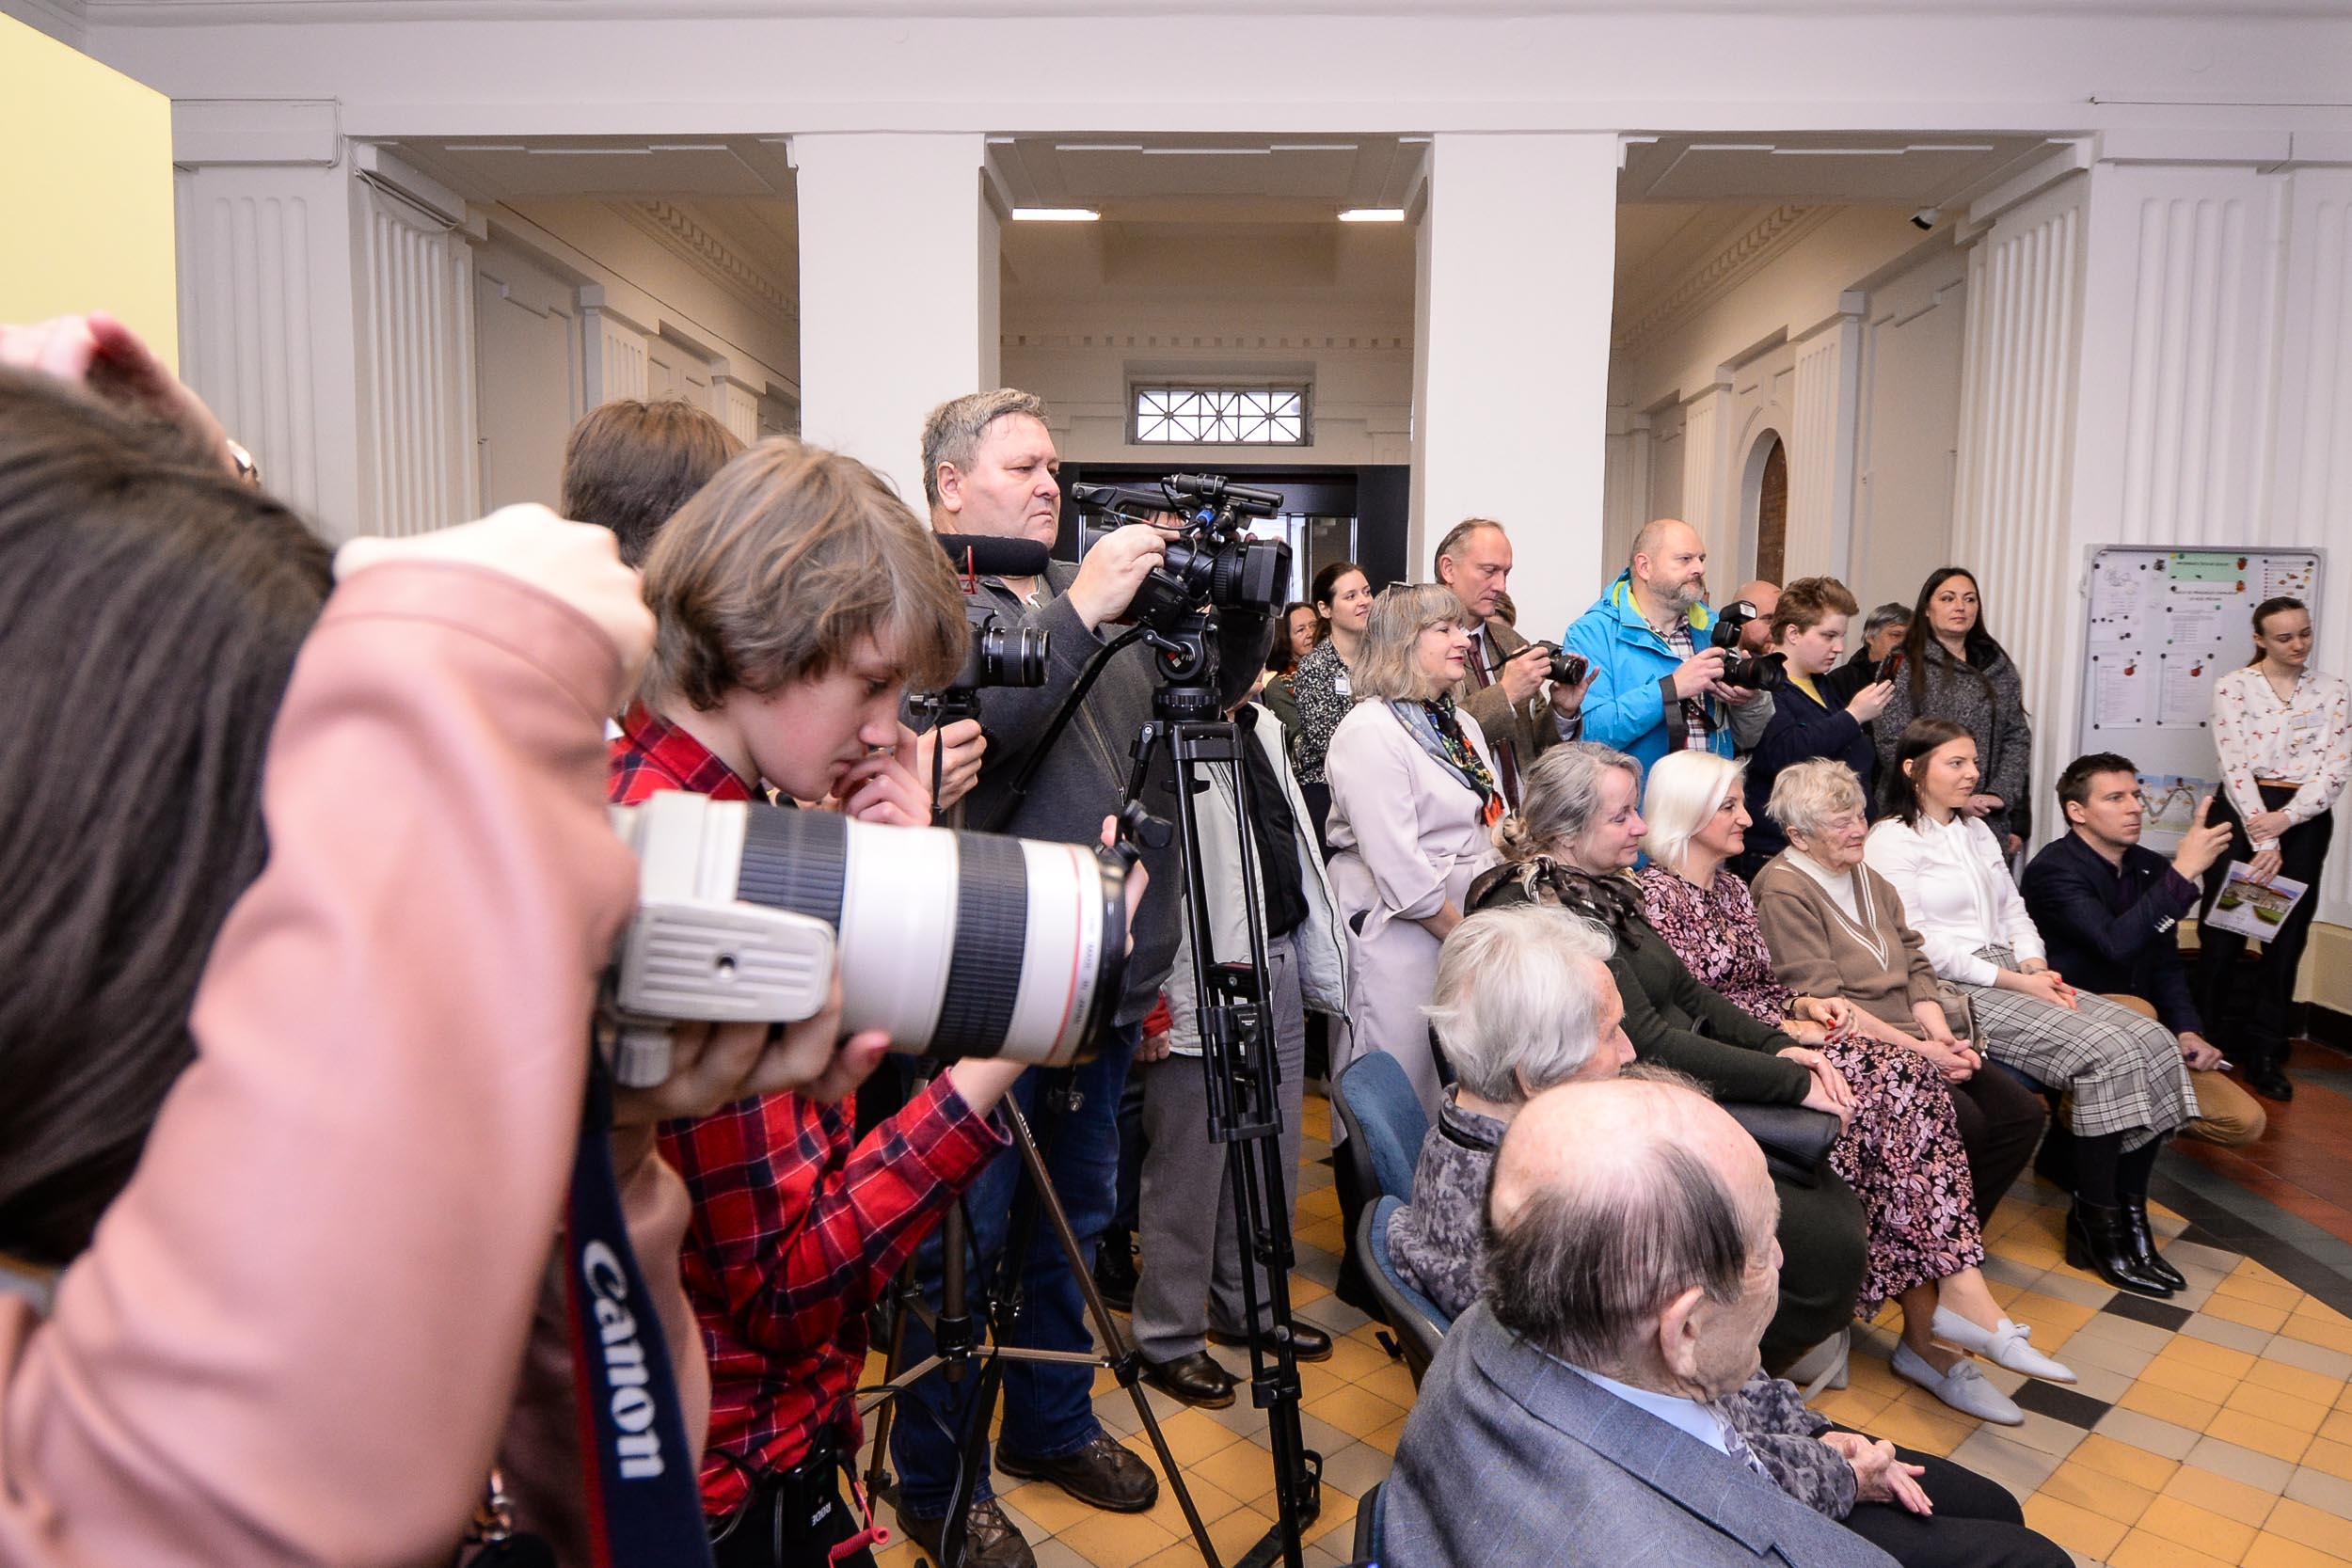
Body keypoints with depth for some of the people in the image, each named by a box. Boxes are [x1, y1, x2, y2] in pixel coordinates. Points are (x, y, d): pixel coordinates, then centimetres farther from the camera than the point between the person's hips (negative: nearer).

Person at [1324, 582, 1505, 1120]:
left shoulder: (1461, 726, 14)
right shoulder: (1370, 732, -14)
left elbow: (1492, 829, 17)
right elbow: (1398, 867, -20)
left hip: (1468, 921, 8)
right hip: (1397, 935, -8)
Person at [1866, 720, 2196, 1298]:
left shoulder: (1977, 831, 22)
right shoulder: (1891, 840, -6)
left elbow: (2014, 912, 19)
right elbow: (1919, 945, -13)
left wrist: (2038, 969, -1)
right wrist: (2015, 982, -14)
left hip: (2014, 976, 9)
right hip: (1957, 992, -8)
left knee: (2153, 1042, -10)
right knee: (2105, 1054, -23)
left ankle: (2129, 1212, -5)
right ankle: (2096, 1225, -11)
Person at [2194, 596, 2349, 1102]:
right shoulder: (2233, 687, -2)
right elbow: (2235, 765, -9)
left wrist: (2285, 819, -16)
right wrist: (2263, 841, -16)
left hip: (2305, 821, 3)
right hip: (2241, 813, -3)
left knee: (2286, 936, 7)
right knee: (2221, 931, -2)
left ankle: (2264, 1052, 15)